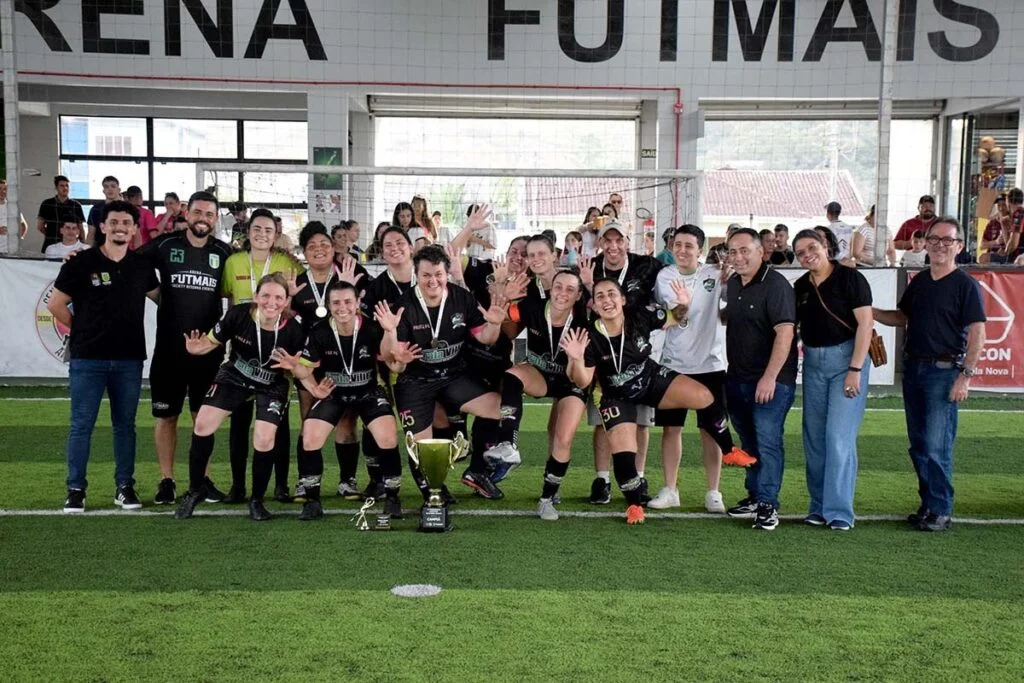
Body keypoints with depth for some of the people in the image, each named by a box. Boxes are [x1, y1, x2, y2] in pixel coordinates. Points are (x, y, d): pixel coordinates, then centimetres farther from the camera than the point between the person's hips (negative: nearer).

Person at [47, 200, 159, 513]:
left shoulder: (142, 266, 6)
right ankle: (76, 489, 8)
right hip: (88, 358, -3)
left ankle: (125, 487, 17)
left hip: (130, 358, 3)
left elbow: (159, 296, 21)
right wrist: (83, 330, 3)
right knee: (81, 425, 0)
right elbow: (55, 304, 2)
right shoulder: (81, 263, -4)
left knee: (125, 425, 9)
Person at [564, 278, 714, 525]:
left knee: (704, 397, -18)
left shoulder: (641, 316, -21)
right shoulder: (590, 337, -23)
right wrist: (576, 359, -35)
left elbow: (675, 320, -1)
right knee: (623, 453, -10)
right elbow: (583, 382, -16)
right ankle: (635, 504, 17)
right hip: (618, 397, -1)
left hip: (653, 379, 1)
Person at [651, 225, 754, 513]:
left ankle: (713, 493, 13)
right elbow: (676, 317, -17)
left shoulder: (715, 274, -1)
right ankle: (670, 490, 16)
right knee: (670, 427, 5)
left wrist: (728, 280, -26)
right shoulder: (665, 276, -5)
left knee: (711, 430, 4)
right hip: (673, 364, 0)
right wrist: (682, 306, -40)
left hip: (710, 364, 0)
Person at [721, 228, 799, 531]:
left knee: (767, 441, -8)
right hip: (737, 378, 8)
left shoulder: (775, 285, -15)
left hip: (770, 380, -8)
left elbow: (785, 332, -22)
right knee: (748, 441, 15)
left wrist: (770, 377, -25)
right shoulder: (733, 284, 12)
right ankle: (754, 497, 25)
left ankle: (768, 504, -3)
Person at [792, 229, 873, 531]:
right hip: (813, 363, 6)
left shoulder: (850, 278, -7)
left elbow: (865, 323, -12)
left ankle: (839, 511, -3)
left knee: (839, 436, -9)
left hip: (846, 358, -6)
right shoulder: (800, 286, 10)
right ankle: (818, 507, 15)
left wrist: (855, 369, -17)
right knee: (814, 438, 6)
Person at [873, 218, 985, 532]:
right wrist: (870, 313, 5)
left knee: (937, 446, -7)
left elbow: (977, 333, -10)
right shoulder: (919, 281, 12)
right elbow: (902, 317, 22)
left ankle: (940, 511, 2)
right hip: (913, 367, 7)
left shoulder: (965, 285, -7)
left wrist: (966, 375, -17)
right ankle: (928, 503, 21)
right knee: (918, 444, 11)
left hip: (944, 370, -7)